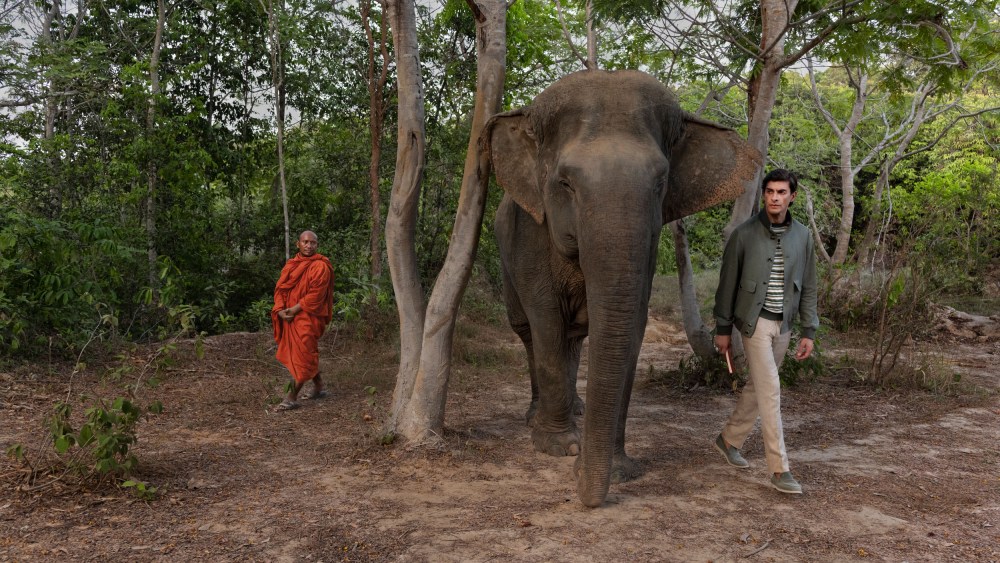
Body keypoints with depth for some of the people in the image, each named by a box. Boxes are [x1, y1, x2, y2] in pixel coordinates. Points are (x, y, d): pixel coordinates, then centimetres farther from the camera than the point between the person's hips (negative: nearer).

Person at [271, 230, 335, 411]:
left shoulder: (320, 267, -9)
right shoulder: (291, 264, 12)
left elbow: (315, 296, -16)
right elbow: (280, 288, 7)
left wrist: (294, 309, -18)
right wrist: (280, 310, -9)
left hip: (308, 318, -7)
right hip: (290, 317, 7)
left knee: (302, 356, -7)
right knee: (308, 355, 16)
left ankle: (292, 398, -4)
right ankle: (319, 388, 30)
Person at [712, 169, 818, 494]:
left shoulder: (802, 236, 5)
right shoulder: (745, 234, -5)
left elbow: (808, 287, 8)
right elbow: (727, 284, -1)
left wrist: (808, 331, 4)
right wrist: (723, 329, -1)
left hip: (783, 324, 5)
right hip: (755, 321, -4)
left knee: (757, 387, 14)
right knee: (770, 391, -9)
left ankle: (729, 439, 34)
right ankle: (779, 469, -6)